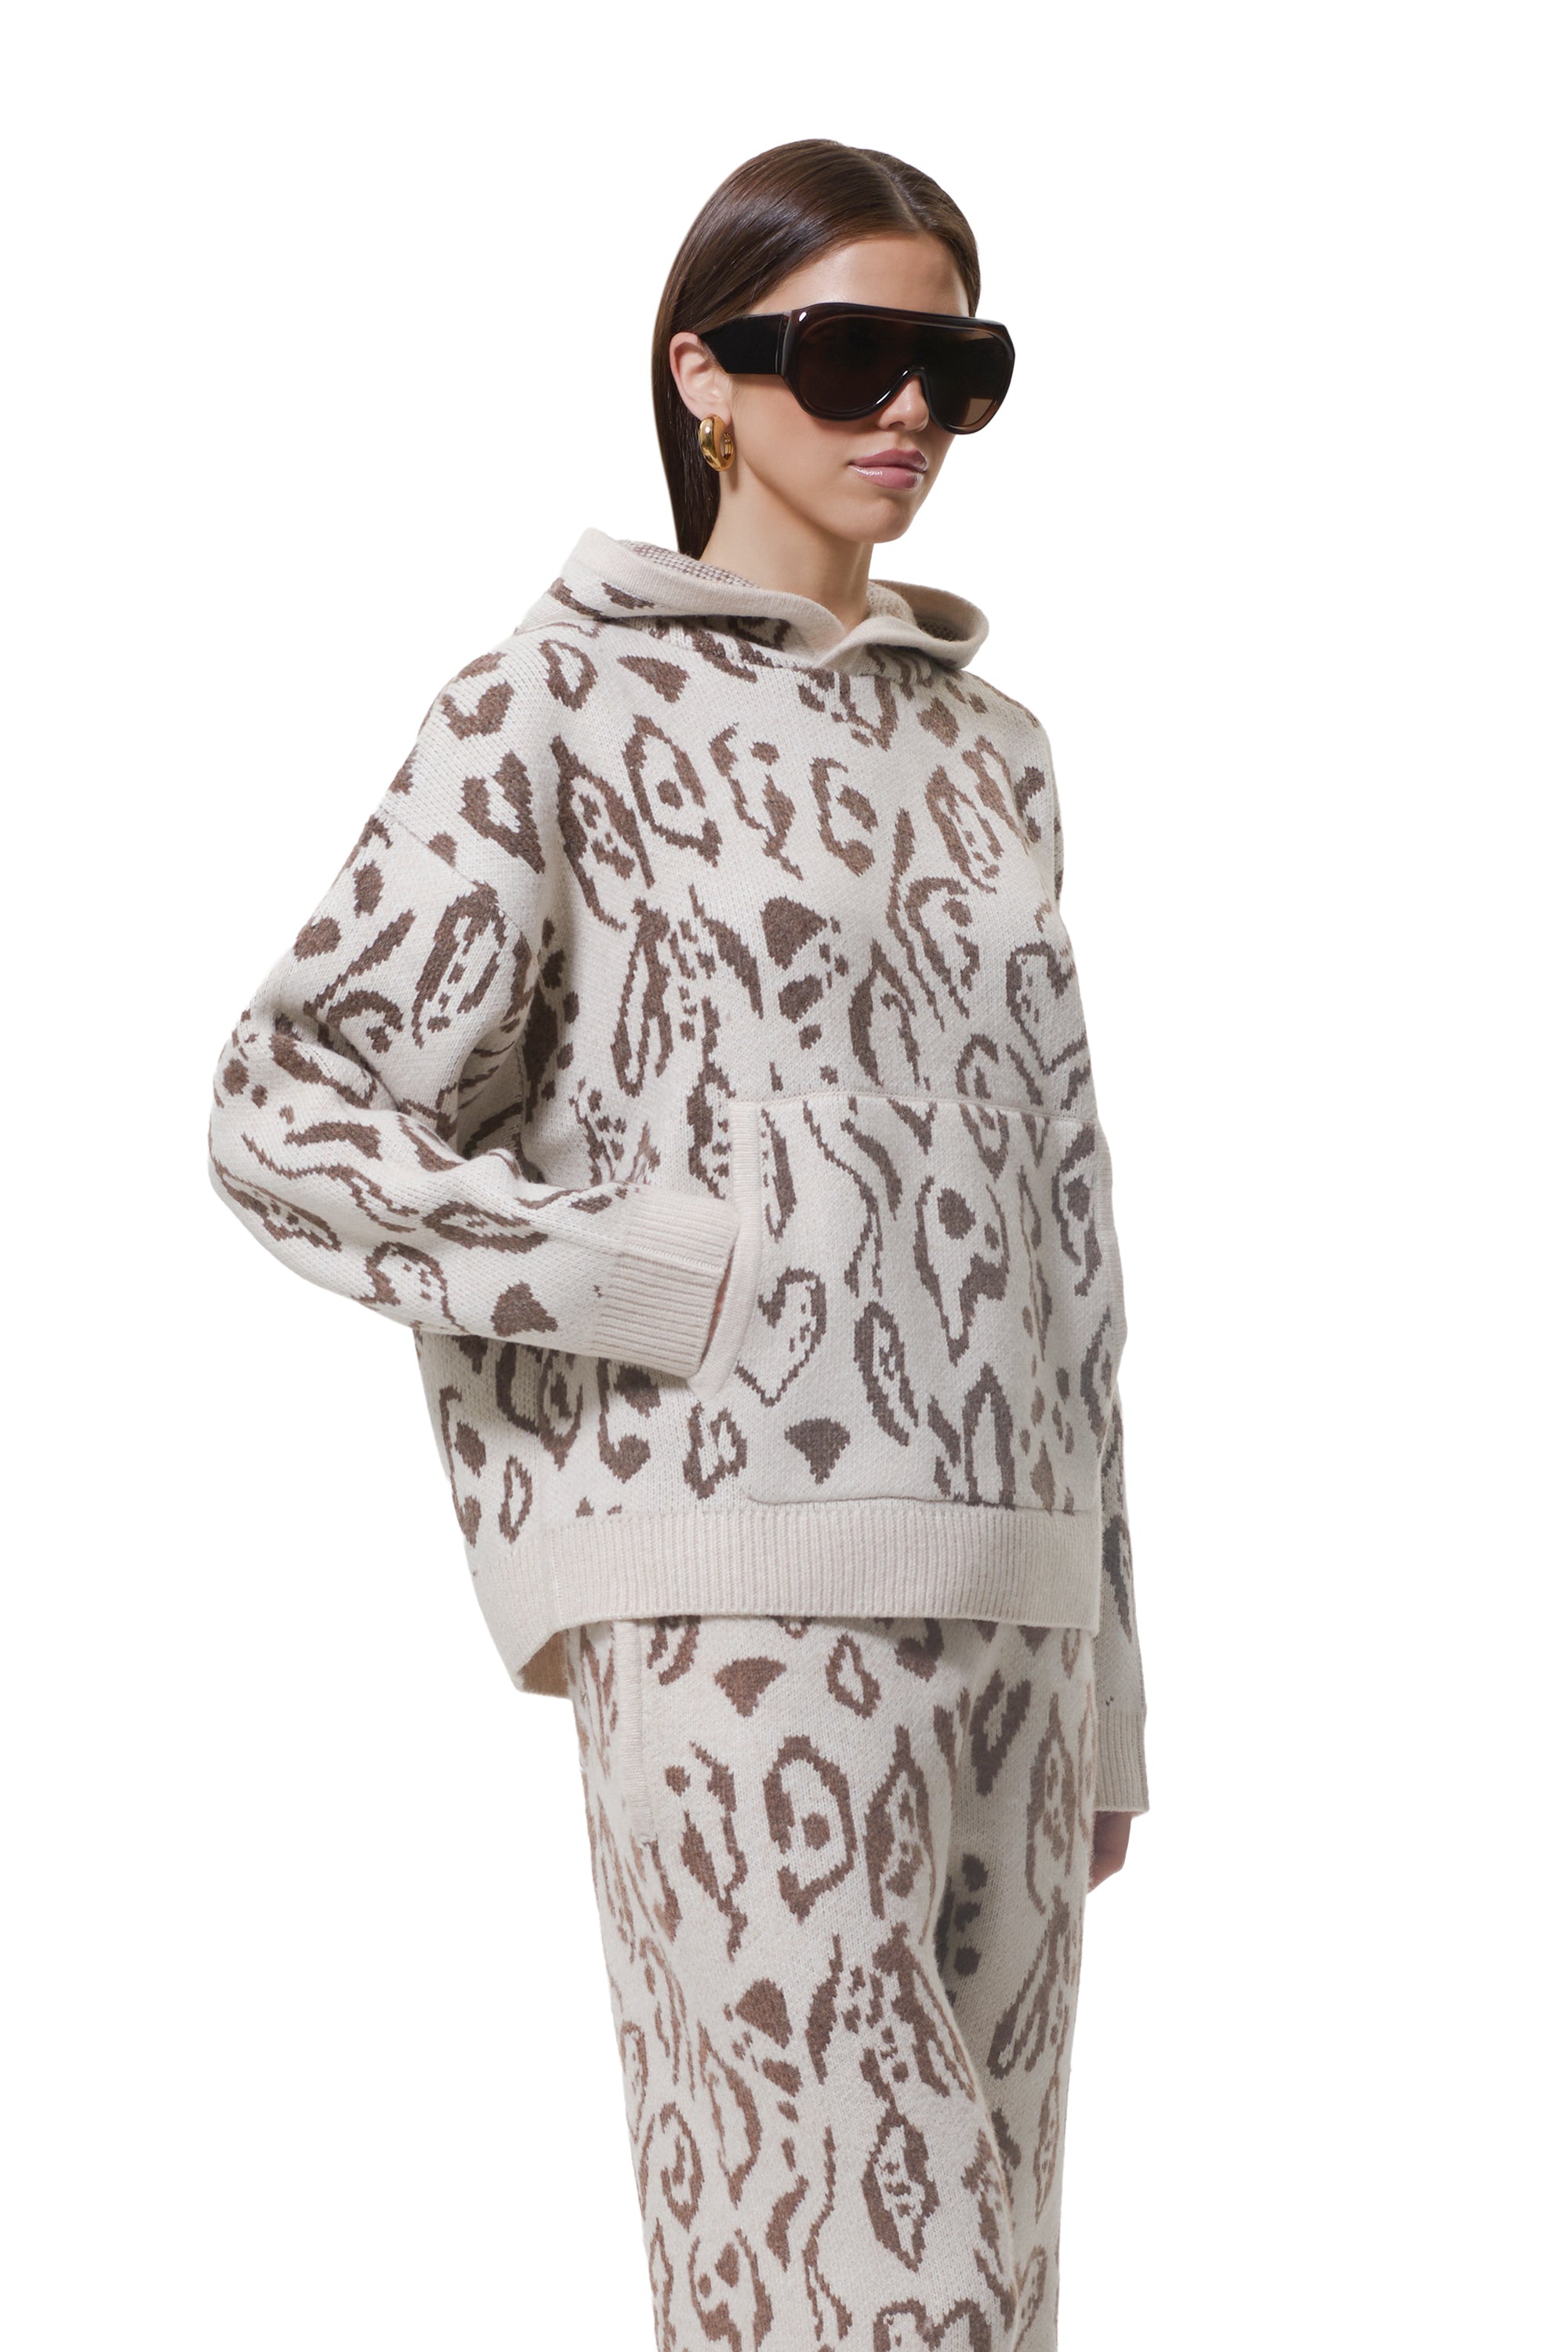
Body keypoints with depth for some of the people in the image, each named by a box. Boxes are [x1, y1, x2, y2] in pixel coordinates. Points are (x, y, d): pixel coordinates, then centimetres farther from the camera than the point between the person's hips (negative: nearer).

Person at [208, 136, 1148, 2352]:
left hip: (998, 1582, 6)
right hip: (736, 1583, -6)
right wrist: (658, 1280, -12)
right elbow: (288, 1106, -3)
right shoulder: (562, 709, 2)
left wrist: (1103, 1667, 16)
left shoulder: (991, 752, 18)